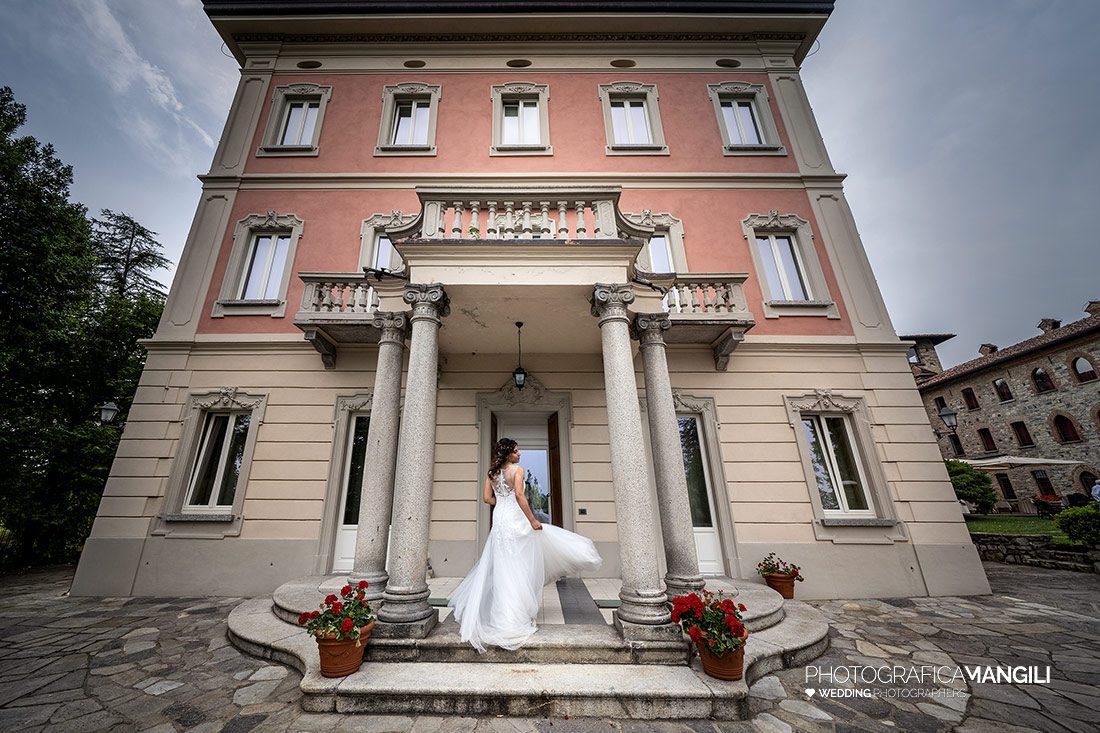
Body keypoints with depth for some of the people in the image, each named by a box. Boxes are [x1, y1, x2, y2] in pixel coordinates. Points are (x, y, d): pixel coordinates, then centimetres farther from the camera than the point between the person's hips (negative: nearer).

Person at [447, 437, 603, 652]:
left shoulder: (492, 472, 7)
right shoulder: (517, 469, -13)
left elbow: (487, 498, 7)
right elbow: (519, 495, -23)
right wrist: (532, 519, -17)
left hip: (499, 518, 7)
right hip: (515, 518, -7)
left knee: (504, 566, 18)